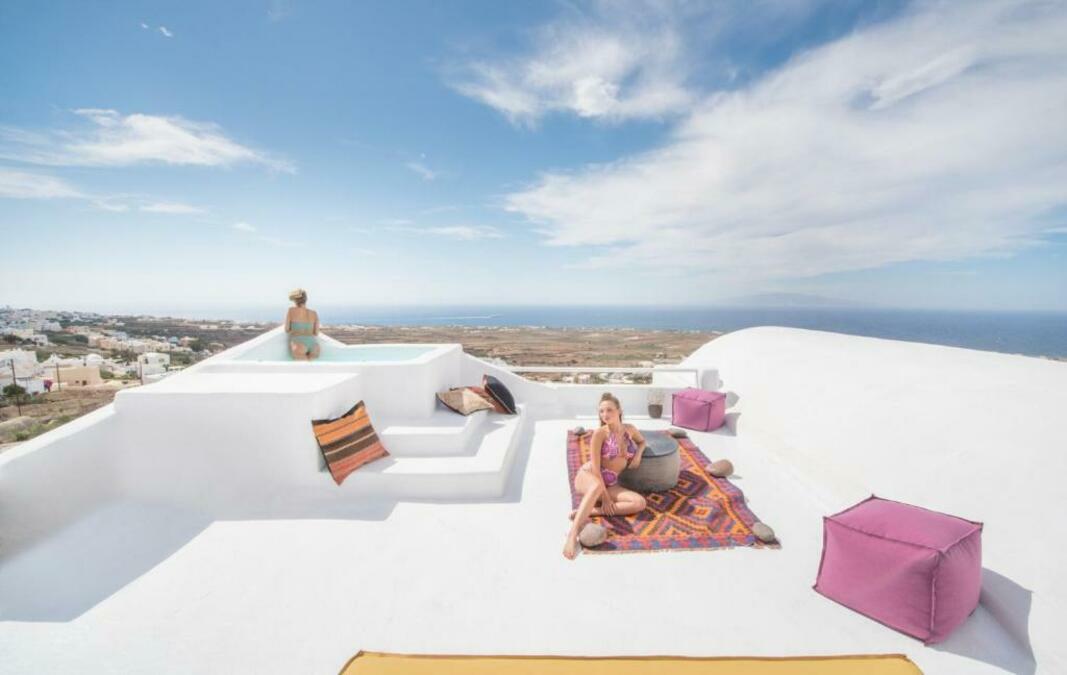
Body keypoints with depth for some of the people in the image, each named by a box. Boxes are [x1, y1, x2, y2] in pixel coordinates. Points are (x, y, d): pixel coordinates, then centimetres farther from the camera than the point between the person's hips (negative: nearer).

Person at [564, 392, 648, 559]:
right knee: (597, 486, -43)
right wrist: (605, 497, -15)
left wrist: (638, 455, 4)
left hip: (610, 484, 6)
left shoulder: (629, 429, 4)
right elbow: (595, 467, -14)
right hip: (588, 476, -5)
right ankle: (573, 534, -48)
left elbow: (642, 441, 27)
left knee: (640, 503, -21)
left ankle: (588, 511, -24)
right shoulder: (599, 433, -12)